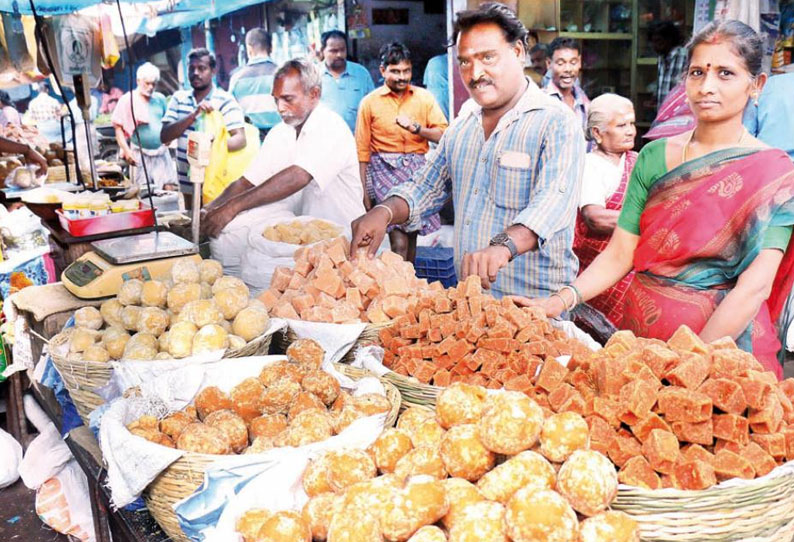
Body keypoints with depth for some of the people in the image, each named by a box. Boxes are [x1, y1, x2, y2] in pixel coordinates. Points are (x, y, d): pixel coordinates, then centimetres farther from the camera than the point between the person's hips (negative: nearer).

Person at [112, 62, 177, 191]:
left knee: (169, 187, -4)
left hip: (161, 152, 4)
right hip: (141, 155, -4)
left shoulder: (160, 99, 12)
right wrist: (126, 150, -13)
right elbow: (118, 128, -3)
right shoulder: (127, 100, -1)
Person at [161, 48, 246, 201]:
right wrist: (193, 115, -17)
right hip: (187, 185, 5)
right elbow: (164, 137, -3)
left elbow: (240, 139, -16)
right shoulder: (178, 98, 7)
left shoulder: (225, 101, -7)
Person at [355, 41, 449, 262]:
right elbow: (362, 150, 5)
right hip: (386, 169, -3)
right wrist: (364, 191, 2)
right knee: (399, 242, -13)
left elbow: (443, 135, 4)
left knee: (412, 236, 8)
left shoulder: (424, 97, 10)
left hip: (417, 169, 3)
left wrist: (416, 128, -13)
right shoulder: (370, 102, 5)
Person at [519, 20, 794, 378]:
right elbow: (619, 255, -1)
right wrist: (562, 301, -16)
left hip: (725, 347, -3)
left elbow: (755, 286, -17)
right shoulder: (653, 157, 3)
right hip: (639, 340, 3)